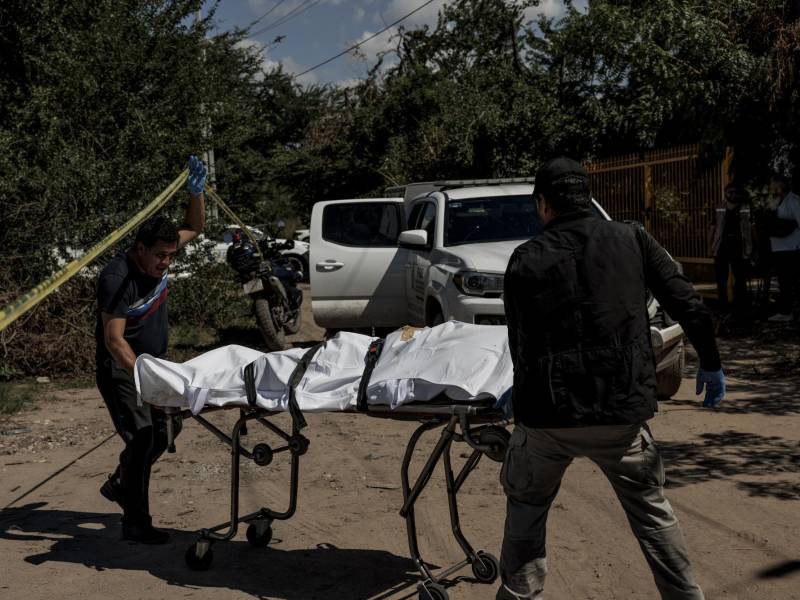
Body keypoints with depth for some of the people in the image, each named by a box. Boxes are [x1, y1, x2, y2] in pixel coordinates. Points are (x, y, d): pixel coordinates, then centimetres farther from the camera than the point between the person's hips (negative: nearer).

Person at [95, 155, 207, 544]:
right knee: (141, 436, -13)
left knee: (164, 429, 11)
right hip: (120, 369, -8)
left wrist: (196, 192, -7)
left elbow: (195, 228, 11)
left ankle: (119, 484, 34)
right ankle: (135, 523, -3)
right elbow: (114, 340, -29)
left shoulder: (157, 258, -3)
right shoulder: (116, 278, -24)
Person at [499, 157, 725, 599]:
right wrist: (710, 363, 16)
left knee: (525, 508, 20)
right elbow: (688, 305, 2)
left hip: (549, 414, -1)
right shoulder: (631, 239, 5)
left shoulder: (527, 259, 2)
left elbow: (521, 345, 6)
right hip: (624, 411, 2)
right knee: (650, 507, 22)